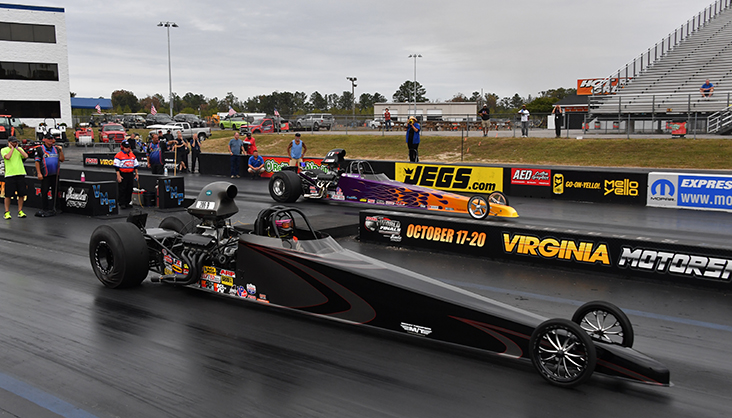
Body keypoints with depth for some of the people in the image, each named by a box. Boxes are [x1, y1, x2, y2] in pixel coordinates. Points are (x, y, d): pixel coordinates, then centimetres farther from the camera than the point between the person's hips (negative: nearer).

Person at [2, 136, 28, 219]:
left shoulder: (20, 149, 13)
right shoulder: (4, 150, 3)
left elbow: (26, 156, -4)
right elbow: (7, 157, -17)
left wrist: (17, 148, -1)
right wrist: (12, 148, -6)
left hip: (20, 174, 3)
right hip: (9, 175, -3)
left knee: (21, 194, 4)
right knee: (8, 195, -2)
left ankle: (20, 211, 15)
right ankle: (7, 212, 8)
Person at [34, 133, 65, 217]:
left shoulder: (56, 148, 14)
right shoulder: (40, 149, 0)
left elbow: (62, 160, 11)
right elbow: (37, 161, -4)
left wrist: (61, 151, -3)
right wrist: (39, 173, -12)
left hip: (55, 174, 5)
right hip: (45, 175, -4)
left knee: (53, 192, 6)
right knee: (44, 192, -3)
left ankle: (51, 209, 12)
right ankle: (44, 209, 2)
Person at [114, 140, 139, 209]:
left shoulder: (132, 155, 14)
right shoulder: (119, 155, -5)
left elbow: (135, 165, 19)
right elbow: (117, 167, -8)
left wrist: (136, 174, 15)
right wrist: (118, 176, -15)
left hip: (130, 174, 5)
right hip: (122, 175, -5)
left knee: (130, 189, 7)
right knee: (122, 190, -4)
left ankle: (128, 202, 17)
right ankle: (122, 204, 0)